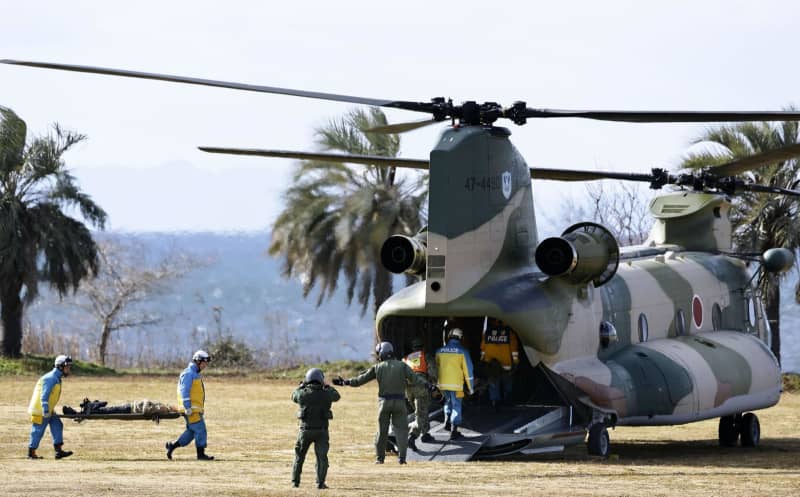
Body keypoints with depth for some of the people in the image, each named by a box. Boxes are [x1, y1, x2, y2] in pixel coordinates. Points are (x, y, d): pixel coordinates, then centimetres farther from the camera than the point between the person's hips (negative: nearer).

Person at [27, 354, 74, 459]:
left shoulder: (57, 378, 12)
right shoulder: (50, 379, -20)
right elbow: (44, 397, -25)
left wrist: (51, 411, 24)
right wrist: (45, 411, -28)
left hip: (48, 410, 10)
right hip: (39, 410, -10)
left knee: (57, 426, 2)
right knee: (38, 431, -1)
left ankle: (58, 451, -1)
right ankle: (31, 453, 9)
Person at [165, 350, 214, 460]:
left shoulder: (195, 374, 20)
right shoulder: (188, 374, -13)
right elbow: (184, 391, -19)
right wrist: (188, 408, -23)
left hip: (195, 409, 10)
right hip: (191, 409, -10)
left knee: (191, 431, 11)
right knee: (200, 430, -7)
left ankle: (172, 446, 14)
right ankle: (201, 454, -2)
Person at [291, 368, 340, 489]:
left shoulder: (302, 393, -7)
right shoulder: (326, 394, -6)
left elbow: (294, 396, 16)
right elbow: (336, 396, 17)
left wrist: (302, 385, 29)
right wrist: (327, 387, 32)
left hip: (305, 430, 1)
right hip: (321, 431, -1)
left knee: (299, 456, 16)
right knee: (321, 458, 6)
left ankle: (295, 481, 18)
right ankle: (320, 482, -4)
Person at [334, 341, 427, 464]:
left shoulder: (378, 367, 2)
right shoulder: (402, 365, 2)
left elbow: (361, 379, 4)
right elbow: (414, 378, -9)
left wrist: (345, 382, 12)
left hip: (384, 402, 0)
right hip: (399, 402, 0)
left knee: (382, 430, 11)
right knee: (401, 429, 3)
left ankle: (379, 457, 15)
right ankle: (401, 457, -8)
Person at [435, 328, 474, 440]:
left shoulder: (439, 351, 2)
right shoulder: (462, 352, -8)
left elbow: (436, 368, 11)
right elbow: (468, 371, -5)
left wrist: (436, 383, 24)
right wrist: (470, 387, 4)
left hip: (442, 384, 3)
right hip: (456, 385, -3)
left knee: (448, 401, 29)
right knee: (456, 406, 7)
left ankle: (447, 421, 16)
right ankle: (453, 431, 5)